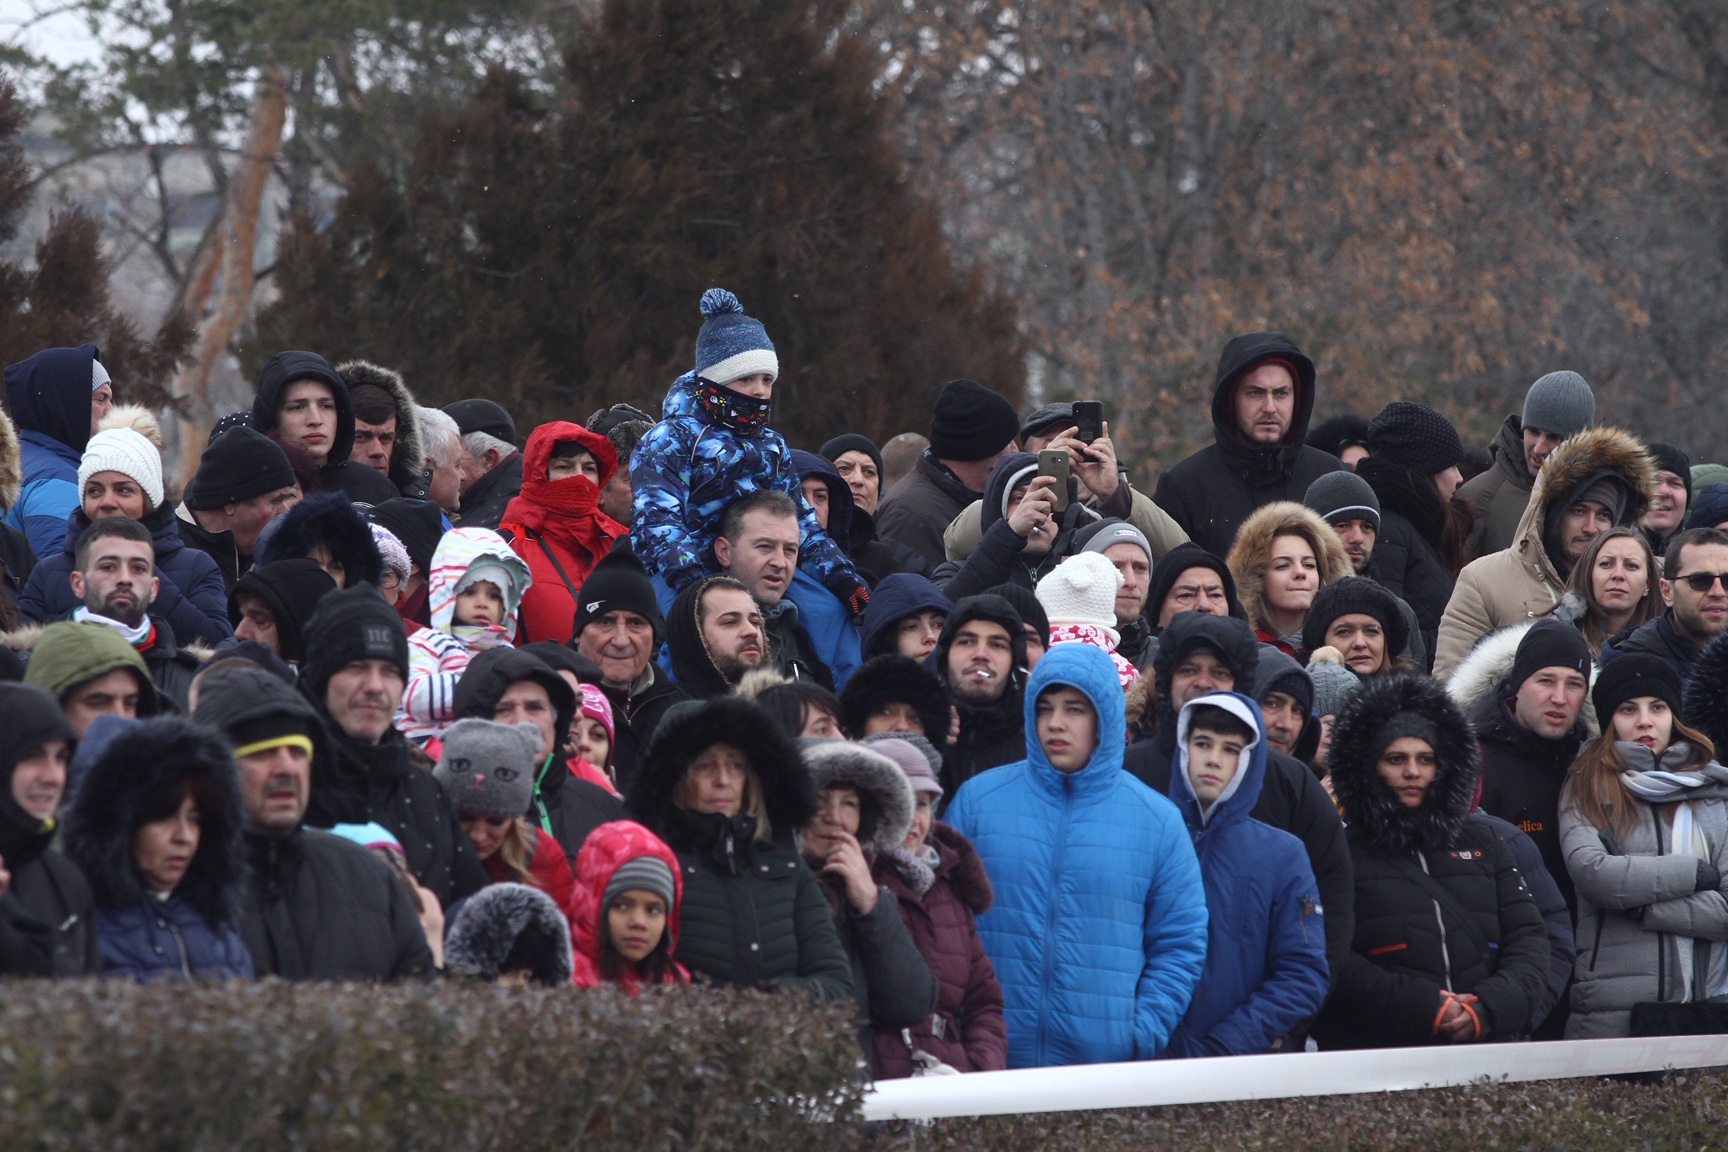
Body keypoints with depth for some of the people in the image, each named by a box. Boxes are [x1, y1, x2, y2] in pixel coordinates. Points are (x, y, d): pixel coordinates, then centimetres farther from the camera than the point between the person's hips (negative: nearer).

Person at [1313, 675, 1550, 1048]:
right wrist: (1425, 1009, -12)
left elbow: (1528, 936, 15)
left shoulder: (1482, 842, 22)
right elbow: (1329, 958, -4)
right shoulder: (1344, 849, 8)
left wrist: (1492, 1006, -4)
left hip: (1485, 1047, 3)